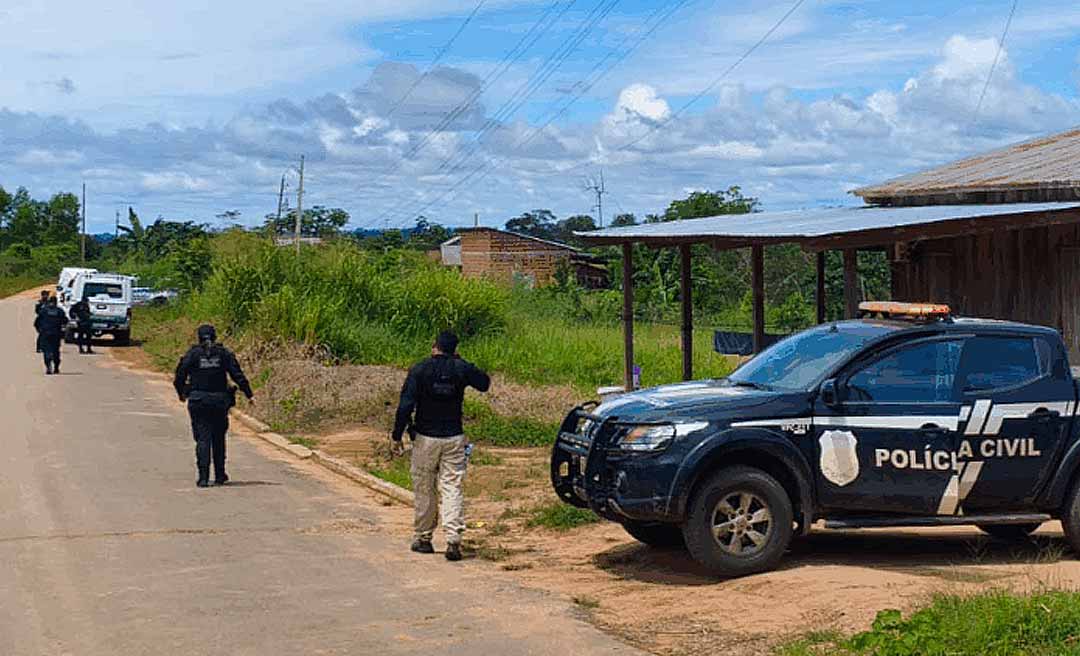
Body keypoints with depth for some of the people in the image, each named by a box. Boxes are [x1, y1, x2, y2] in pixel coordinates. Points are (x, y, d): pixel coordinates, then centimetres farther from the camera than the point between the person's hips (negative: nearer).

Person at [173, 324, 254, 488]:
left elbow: (180, 376, 1)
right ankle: (220, 475, 21)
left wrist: (181, 393, 18)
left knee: (202, 438, 0)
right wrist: (249, 394, 5)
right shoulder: (224, 354, 1)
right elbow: (238, 375, -1)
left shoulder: (192, 354, -1)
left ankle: (203, 477, -10)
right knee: (218, 439, 15)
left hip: (198, 401, -1)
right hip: (219, 401, 1)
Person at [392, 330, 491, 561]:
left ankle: (423, 538, 20)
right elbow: (485, 383, 17)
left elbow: (405, 406, -13)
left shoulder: (419, 370, -8)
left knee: (424, 490, 11)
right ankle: (453, 540, -14)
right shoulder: (461, 369, -3)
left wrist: (397, 436, -5)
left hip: (425, 438, -1)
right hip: (454, 438, 1)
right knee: (453, 488, 0)